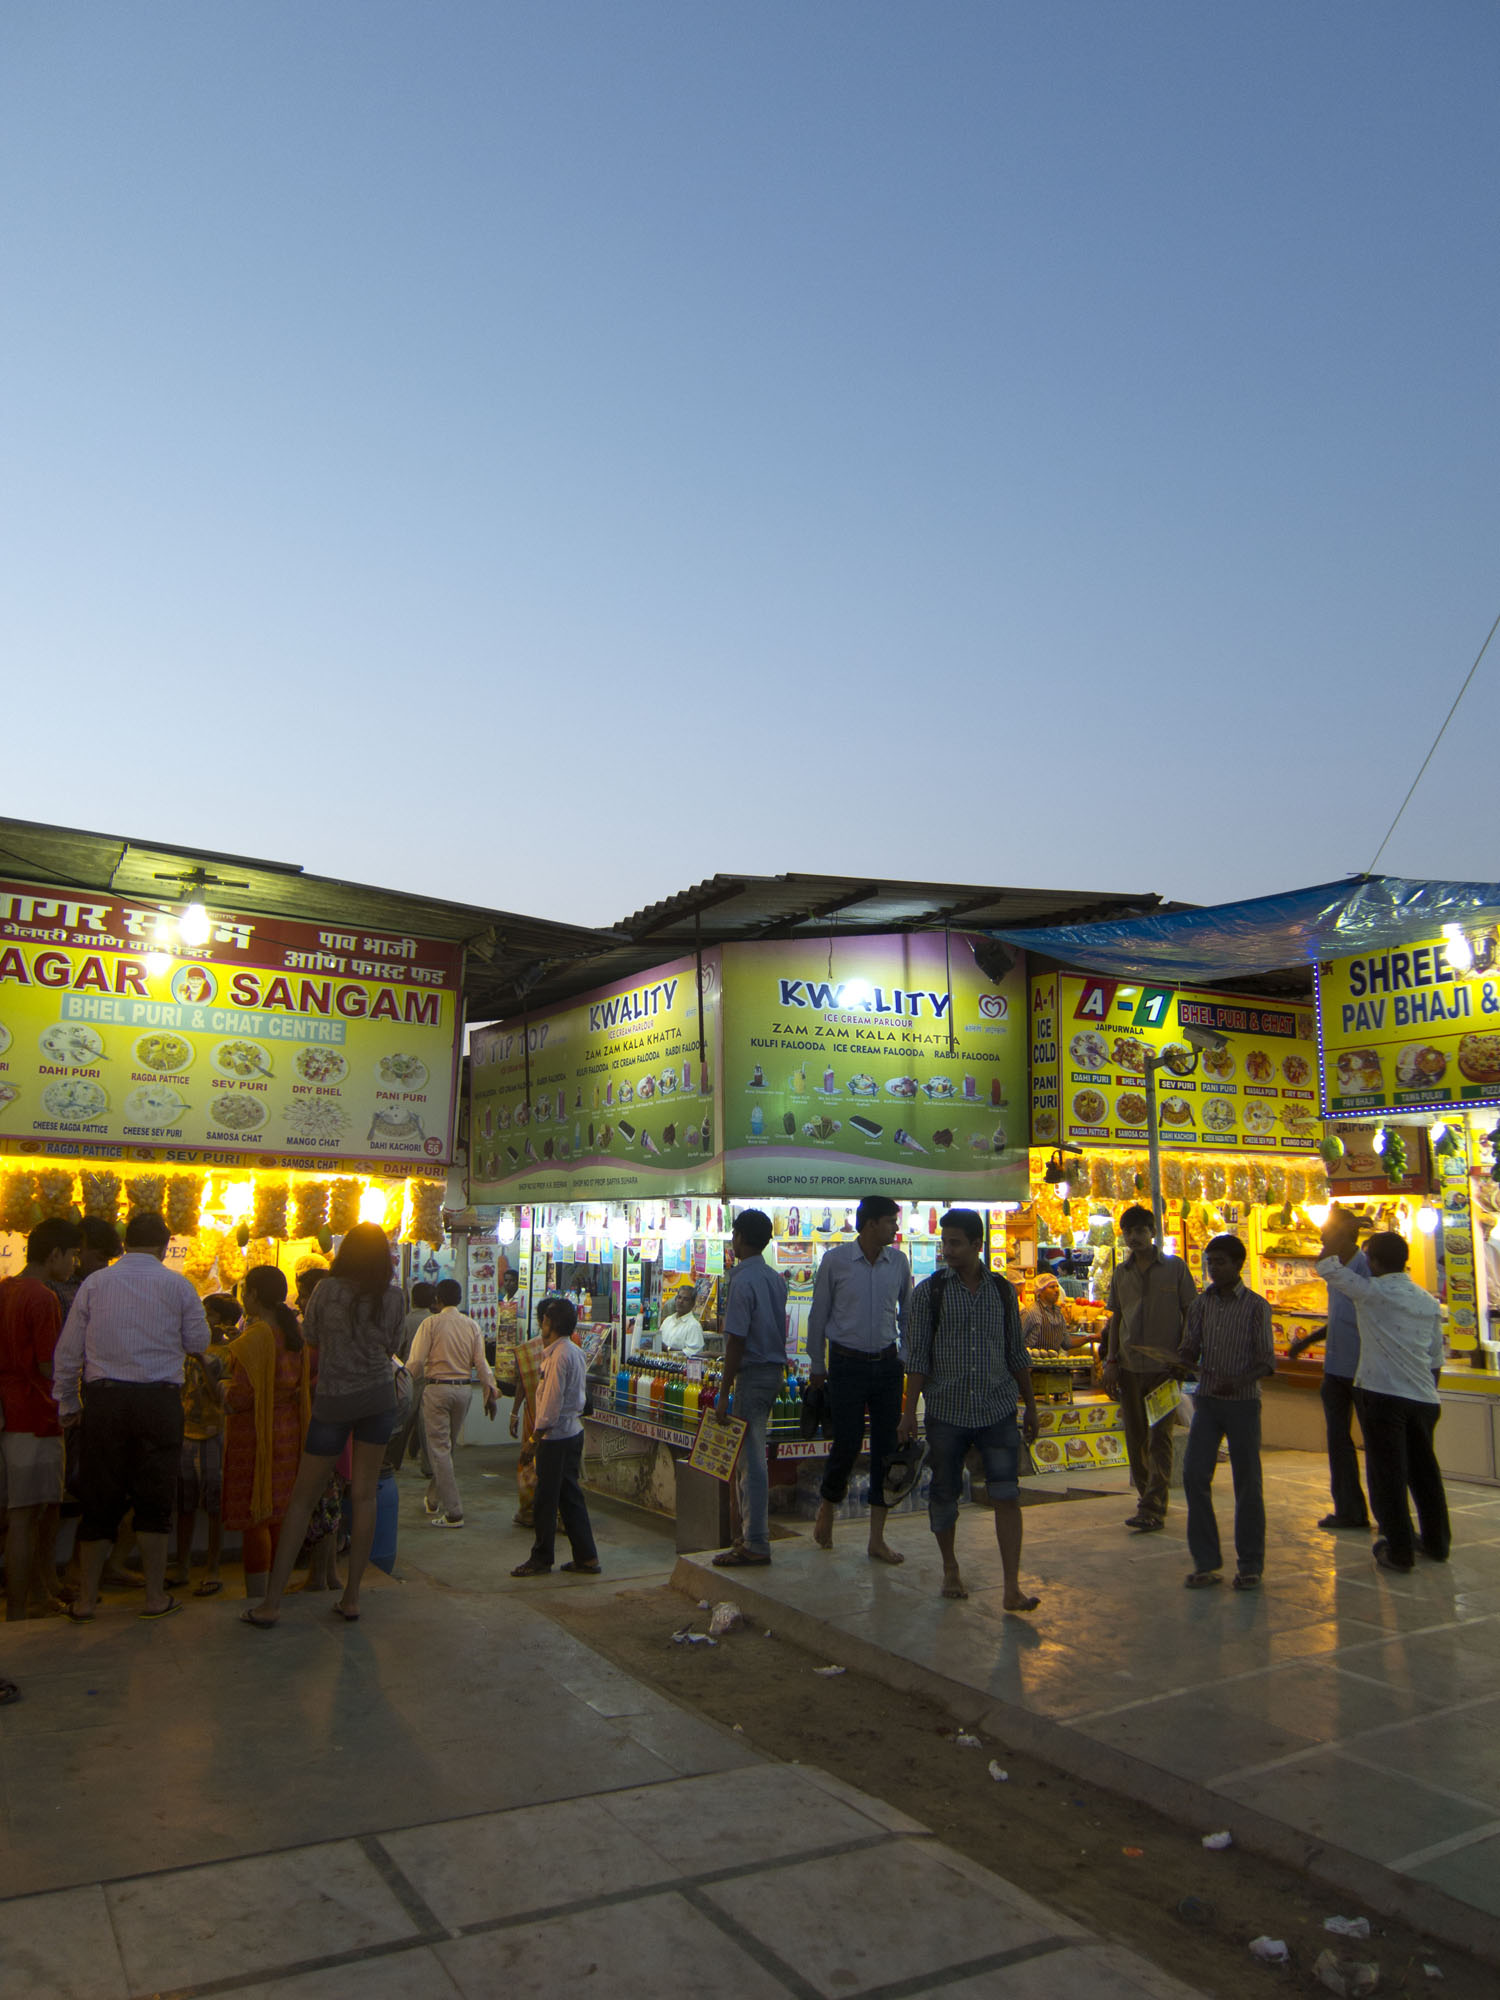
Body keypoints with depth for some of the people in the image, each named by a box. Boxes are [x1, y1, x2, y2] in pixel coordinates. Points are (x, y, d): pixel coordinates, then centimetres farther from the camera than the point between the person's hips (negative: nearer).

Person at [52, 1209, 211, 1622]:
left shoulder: (95, 1283, 4)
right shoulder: (177, 1285, 0)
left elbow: (68, 1350, 6)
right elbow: (198, 1342, 5)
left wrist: (68, 1403, 15)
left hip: (103, 1400, 2)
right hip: (159, 1400, -2)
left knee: (100, 1498, 11)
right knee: (154, 1500, 8)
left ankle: (86, 1599, 19)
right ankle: (156, 1598, 15)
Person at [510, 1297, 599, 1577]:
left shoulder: (558, 1355, -17)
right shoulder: (576, 1352, 12)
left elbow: (553, 1397, -20)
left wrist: (540, 1428, -10)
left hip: (555, 1435, -10)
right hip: (574, 1430, 10)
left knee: (545, 1498, 1)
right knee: (570, 1496, 13)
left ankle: (541, 1559, 11)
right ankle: (586, 1557, 15)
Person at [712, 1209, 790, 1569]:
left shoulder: (742, 1282, -17)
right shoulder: (776, 1279, 10)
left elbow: (736, 1341, -19)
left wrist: (724, 1394, -16)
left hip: (752, 1374, -9)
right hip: (775, 1368, 9)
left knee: (750, 1458, -3)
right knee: (750, 1455, 17)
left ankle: (756, 1544, 2)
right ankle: (752, 1530, 25)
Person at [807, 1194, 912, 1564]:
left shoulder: (899, 1262, 3)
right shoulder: (835, 1260, -7)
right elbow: (818, 1315, 1)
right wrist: (817, 1366, 4)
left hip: (887, 1364, 4)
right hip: (847, 1364, -3)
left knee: (887, 1446, 3)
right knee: (847, 1444, -2)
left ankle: (877, 1537, 14)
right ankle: (826, 1508, 27)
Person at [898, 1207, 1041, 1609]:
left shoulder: (1003, 1290, 6)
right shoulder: (929, 1291, -2)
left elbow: (1016, 1353, 13)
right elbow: (917, 1355, -2)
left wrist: (1030, 1406, 14)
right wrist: (909, 1411, -7)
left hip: (999, 1409, 1)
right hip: (947, 1411, -1)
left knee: (1006, 1495, -7)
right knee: (944, 1493, 9)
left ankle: (1012, 1588, -2)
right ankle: (950, 1569, 31)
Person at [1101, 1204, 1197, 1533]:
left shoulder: (1175, 1268, -1)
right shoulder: (1121, 1273, 10)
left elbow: (1190, 1314, 1)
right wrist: (1111, 1359, 7)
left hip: (1164, 1366, -4)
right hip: (1130, 1366, 4)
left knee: (1159, 1438, -7)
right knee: (1135, 1437, 9)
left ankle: (1153, 1509, -7)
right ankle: (1145, 1495, 23)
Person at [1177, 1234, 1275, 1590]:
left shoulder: (1256, 1306, -5)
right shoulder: (1201, 1304, 6)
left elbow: (1267, 1360, -7)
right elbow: (1190, 1349, 10)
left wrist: (1239, 1381, -23)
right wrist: (1182, 1364, -12)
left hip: (1243, 1402, -3)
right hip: (1206, 1400, 3)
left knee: (1247, 1483, 4)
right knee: (1194, 1475, -3)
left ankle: (1250, 1564, 18)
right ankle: (1206, 1561, 9)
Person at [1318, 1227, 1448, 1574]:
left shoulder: (1374, 1292, -11)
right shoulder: (1428, 1301, 9)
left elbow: (1329, 1268, -3)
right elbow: (1436, 1357, 14)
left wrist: (1332, 1241, 12)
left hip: (1382, 1396, -6)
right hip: (1423, 1398, 6)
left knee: (1387, 1473, 1)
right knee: (1424, 1470, 18)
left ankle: (1399, 1550, 5)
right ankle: (1437, 1542, 30)